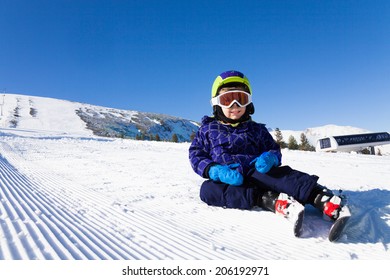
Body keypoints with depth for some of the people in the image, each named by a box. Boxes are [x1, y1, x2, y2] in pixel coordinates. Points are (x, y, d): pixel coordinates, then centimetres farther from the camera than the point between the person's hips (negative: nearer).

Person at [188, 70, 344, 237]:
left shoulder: (256, 129, 18)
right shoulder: (207, 129, 13)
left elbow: (274, 149, 19)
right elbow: (196, 155, 5)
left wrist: (269, 157, -10)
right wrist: (216, 171, -16)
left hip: (255, 173, 1)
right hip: (226, 180, 0)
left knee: (283, 174, -30)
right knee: (209, 189, -34)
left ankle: (333, 205, -49)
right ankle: (272, 200, -46)